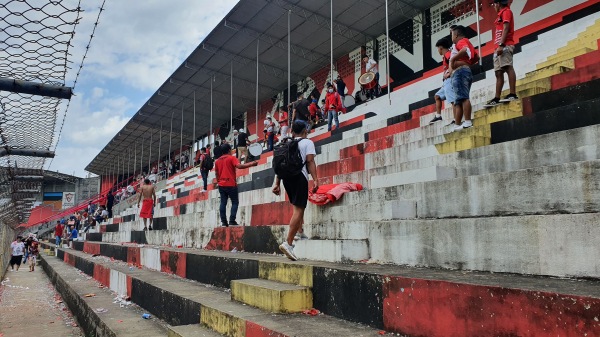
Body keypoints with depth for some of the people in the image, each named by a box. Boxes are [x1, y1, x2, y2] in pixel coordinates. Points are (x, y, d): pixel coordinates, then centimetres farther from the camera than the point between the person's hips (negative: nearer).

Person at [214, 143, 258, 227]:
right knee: (235, 202, 2)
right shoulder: (231, 158, -5)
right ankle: (232, 221, -8)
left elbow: (216, 173, 18)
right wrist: (251, 164, -18)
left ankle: (224, 222, 1)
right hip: (231, 184, -6)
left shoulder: (217, 161, 13)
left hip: (221, 185, 6)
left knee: (223, 203, 6)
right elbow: (239, 166, -21)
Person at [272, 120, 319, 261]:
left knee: (297, 207, 20)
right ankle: (288, 243, -17)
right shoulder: (307, 142, 4)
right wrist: (315, 180, -13)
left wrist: (277, 183, 17)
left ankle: (299, 233, 16)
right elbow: (310, 162, -8)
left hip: (286, 177, 6)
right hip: (300, 177, -6)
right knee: (299, 210, -9)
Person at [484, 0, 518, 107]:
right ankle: (497, 98, 6)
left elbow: (506, 28, -12)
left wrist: (501, 45, -22)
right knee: (498, 73, 6)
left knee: (508, 67, -20)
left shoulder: (506, 11, 1)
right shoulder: (501, 14, 28)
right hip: (499, 47, 10)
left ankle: (513, 94, -28)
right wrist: (498, 46, 18)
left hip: (505, 46, -10)